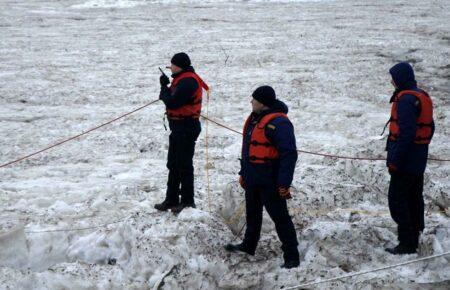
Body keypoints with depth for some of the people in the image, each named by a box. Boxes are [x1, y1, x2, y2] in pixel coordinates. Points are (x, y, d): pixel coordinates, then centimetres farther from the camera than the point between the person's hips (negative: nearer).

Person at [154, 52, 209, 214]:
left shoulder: (187, 82, -20)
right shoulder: (183, 79, 13)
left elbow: (172, 102, -24)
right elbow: (173, 99, 12)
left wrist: (164, 87, -9)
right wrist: (166, 89, -6)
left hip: (186, 128, -11)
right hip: (180, 127, 11)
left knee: (184, 165, -4)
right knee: (174, 164, 16)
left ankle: (187, 201, 4)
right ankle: (171, 200, 26)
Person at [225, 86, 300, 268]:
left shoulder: (278, 123, -20)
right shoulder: (255, 118, 11)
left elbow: (289, 154, -23)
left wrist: (284, 183, -24)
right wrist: (243, 172, 21)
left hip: (270, 181, -9)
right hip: (253, 178, 9)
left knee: (280, 217, -4)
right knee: (252, 214, 23)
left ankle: (291, 256, 2)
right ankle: (248, 246, 39)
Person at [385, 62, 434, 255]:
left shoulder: (406, 99, -19)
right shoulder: (422, 96, 12)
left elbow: (407, 133, -25)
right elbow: (429, 128, 17)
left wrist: (395, 160, -22)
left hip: (405, 162, -10)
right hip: (418, 160, 10)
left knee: (397, 200, -5)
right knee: (414, 198, 15)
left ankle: (407, 244, -4)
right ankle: (413, 239, 23)